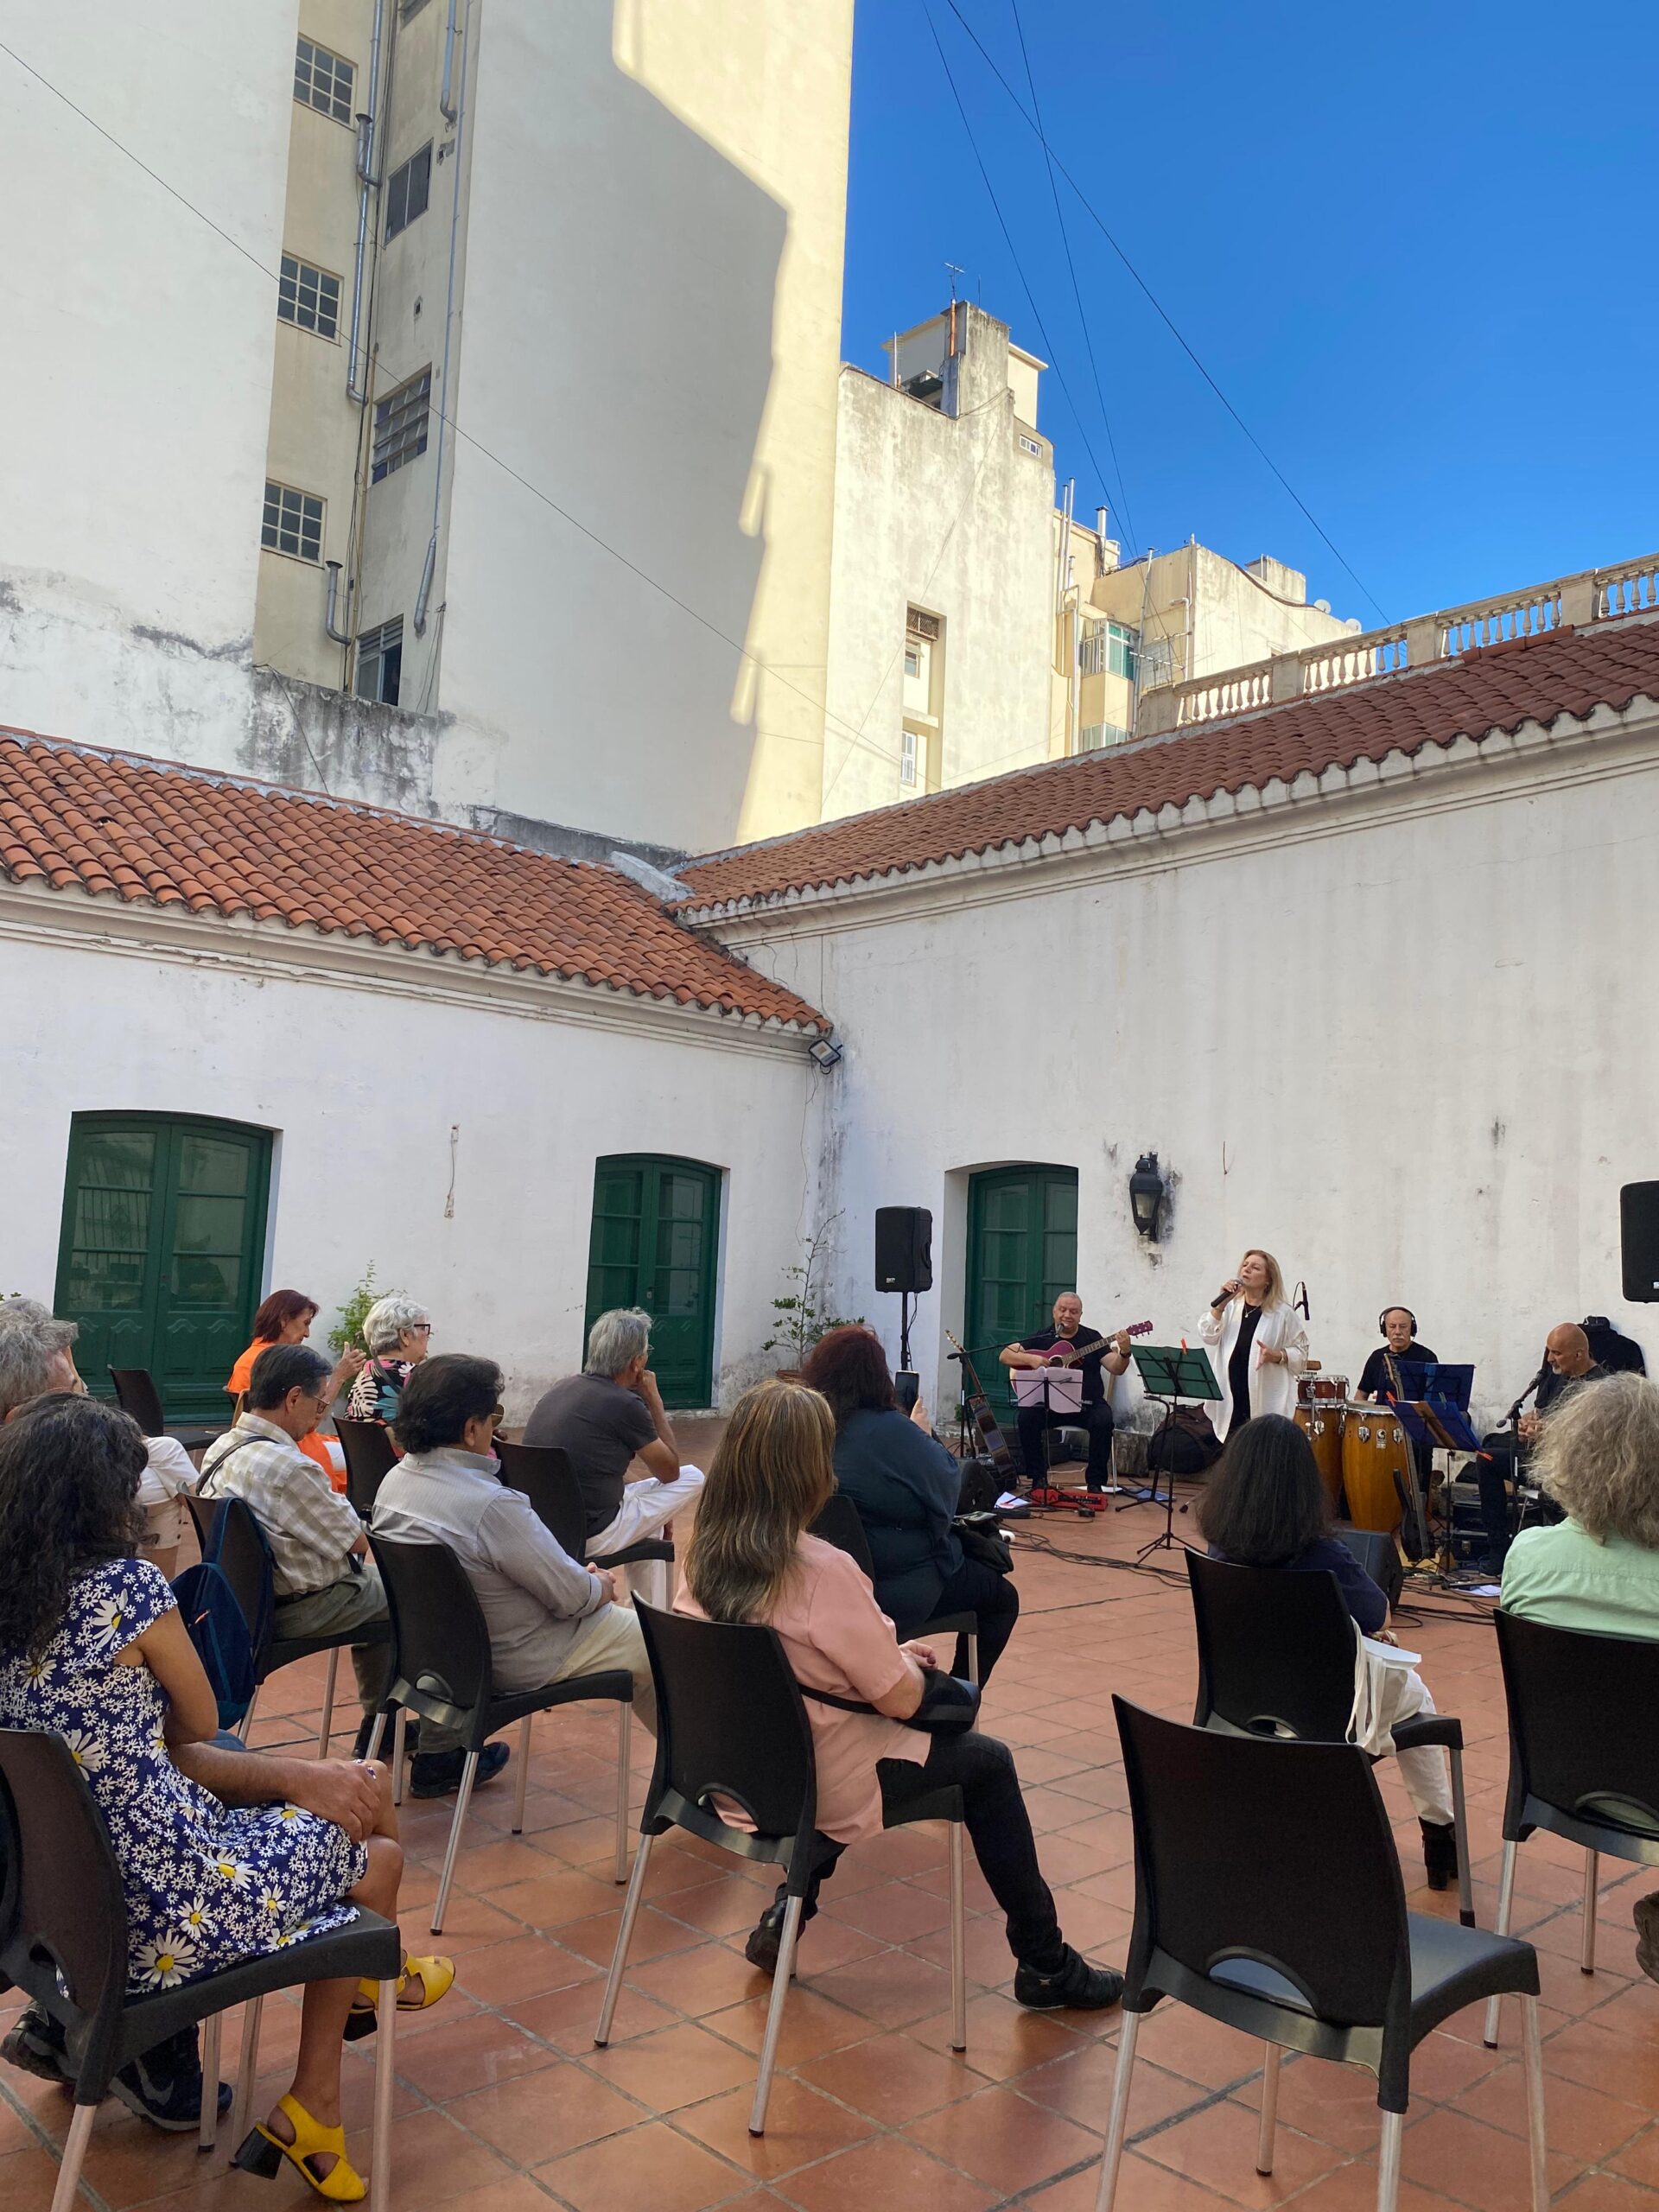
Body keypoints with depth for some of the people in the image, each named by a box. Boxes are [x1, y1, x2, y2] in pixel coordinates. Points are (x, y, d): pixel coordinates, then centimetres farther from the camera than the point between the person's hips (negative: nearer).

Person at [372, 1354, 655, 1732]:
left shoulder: (394, 1482, -6)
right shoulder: (491, 1505, -33)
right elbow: (573, 1597, -23)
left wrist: (578, 1576, 6)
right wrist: (601, 1586, 0)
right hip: (515, 1661, -8)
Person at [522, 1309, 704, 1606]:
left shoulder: (562, 1388, 7)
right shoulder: (625, 1404, -15)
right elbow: (670, 1472, 0)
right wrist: (654, 1400, 5)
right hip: (587, 1537, -8)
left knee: (643, 1493, 30)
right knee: (693, 1478, 8)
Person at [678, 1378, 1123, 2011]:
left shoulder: (703, 1553, -7)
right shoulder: (823, 1571, -28)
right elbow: (901, 1697, -19)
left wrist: (887, 1653, 9)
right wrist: (907, 1658, 3)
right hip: (813, 1786, -7)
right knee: (986, 1762, 14)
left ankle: (790, 1910, 27)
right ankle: (1045, 1966, 25)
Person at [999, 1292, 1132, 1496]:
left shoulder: (1092, 1338, 8)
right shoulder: (1042, 1338, 9)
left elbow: (1116, 1369, -3)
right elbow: (1004, 1355, 5)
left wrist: (1124, 1353, -24)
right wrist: (1031, 1359, -13)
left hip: (1087, 1403, -1)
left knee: (1103, 1421, -31)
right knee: (1027, 1417, -27)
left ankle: (1096, 1481, -15)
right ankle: (1038, 1478, -12)